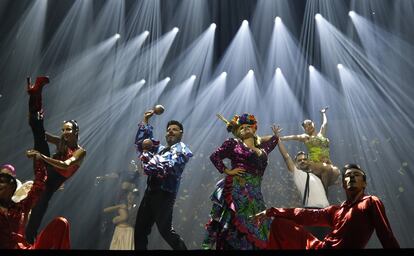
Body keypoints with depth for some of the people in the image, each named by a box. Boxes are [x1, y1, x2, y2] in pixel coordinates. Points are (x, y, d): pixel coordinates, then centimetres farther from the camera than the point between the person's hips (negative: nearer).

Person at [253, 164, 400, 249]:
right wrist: (270, 211, 11)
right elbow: (306, 215, 16)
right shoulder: (336, 210, 20)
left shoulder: (371, 202, 2)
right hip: (319, 247, 7)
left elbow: (387, 238, -7)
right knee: (279, 222, 10)